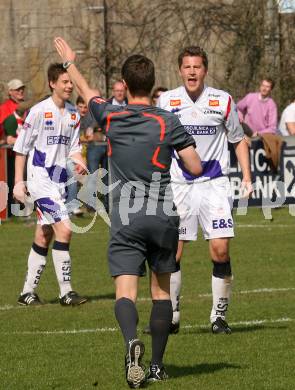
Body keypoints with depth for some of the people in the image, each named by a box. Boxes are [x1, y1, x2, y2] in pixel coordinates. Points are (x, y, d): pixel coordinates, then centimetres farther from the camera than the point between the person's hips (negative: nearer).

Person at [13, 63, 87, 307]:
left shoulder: (74, 114, 9)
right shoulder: (39, 111, -9)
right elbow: (21, 148, -4)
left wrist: (80, 163, -8)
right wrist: (18, 182, -7)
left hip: (61, 181, 7)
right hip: (40, 178, -7)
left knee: (44, 237, 11)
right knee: (64, 229, -18)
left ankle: (28, 292, 21)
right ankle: (66, 292, -14)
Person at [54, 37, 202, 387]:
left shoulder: (111, 118, 2)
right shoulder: (168, 122, -3)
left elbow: (87, 93, 23)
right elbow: (196, 168, -6)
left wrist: (69, 62, 41)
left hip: (125, 220, -1)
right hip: (163, 216, 1)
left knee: (125, 293, -9)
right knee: (161, 290, 15)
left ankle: (132, 341, -38)